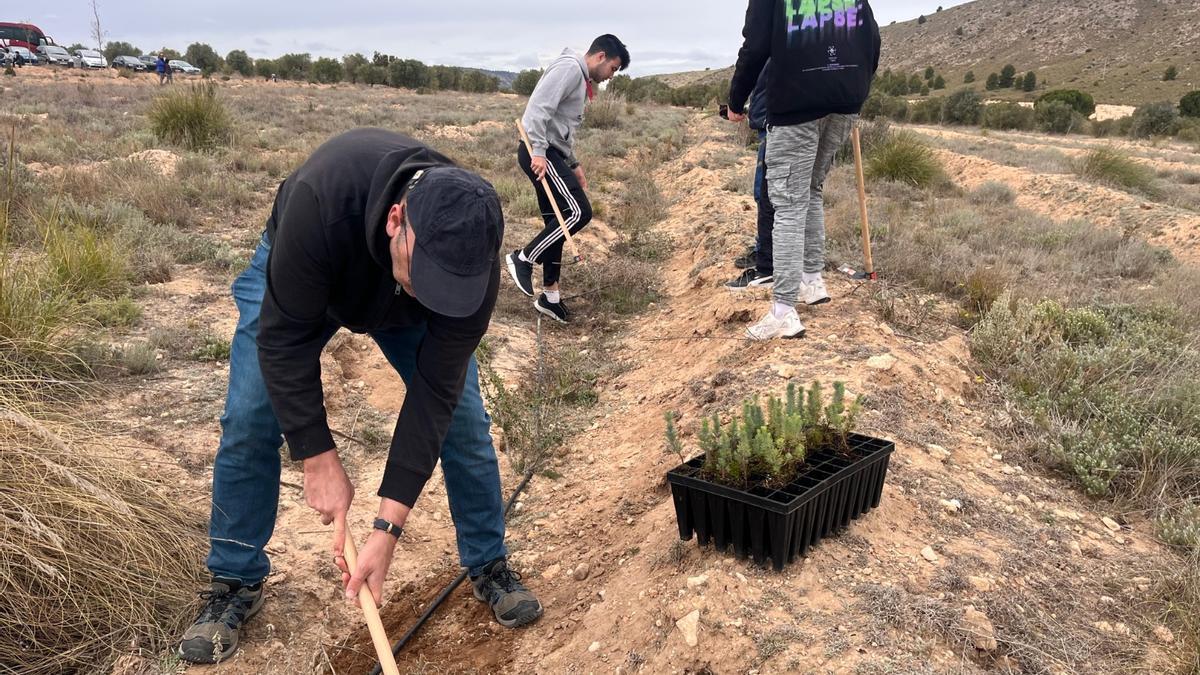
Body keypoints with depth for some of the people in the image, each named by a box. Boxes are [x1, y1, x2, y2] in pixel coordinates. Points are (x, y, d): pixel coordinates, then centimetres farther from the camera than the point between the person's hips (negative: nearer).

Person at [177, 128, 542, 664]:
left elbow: (434, 391, -33)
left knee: (462, 415, -7)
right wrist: (319, 459, -34)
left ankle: (488, 565, 14)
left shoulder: (470, 258, -37)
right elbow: (283, 337, -34)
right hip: (296, 277, -1)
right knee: (248, 421, -9)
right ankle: (235, 584, 12)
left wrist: (388, 526, -33)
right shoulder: (320, 200, -46)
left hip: (402, 311, 1)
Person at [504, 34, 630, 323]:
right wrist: (538, 152, -25)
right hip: (540, 152, -10)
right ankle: (523, 259, -6)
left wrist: (573, 165, 22)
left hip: (550, 153, 10)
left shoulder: (582, 80, 23)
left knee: (558, 222, 10)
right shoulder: (569, 68, -8)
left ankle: (550, 295, 16)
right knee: (578, 212, -15)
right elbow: (540, 107, -20)